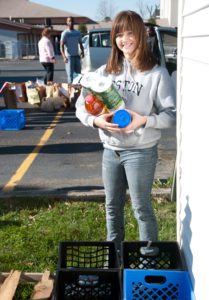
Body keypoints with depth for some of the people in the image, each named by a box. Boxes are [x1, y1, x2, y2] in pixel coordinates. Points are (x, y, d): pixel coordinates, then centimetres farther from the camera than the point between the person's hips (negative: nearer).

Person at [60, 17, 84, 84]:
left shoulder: (77, 33, 13)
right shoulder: (65, 33, -3)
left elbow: (80, 43, 19)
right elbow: (61, 46, -10)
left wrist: (82, 51, -3)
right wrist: (64, 57, -25)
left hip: (77, 56, 5)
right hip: (69, 57, -5)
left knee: (78, 74, 9)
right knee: (70, 75, -6)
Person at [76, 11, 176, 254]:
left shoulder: (157, 73, -9)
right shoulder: (105, 71, 1)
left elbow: (172, 114, -9)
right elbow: (81, 106, 2)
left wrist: (144, 120, -25)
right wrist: (96, 120, -18)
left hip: (141, 151, -4)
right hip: (110, 150, 5)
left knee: (141, 208, 7)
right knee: (113, 206, 18)